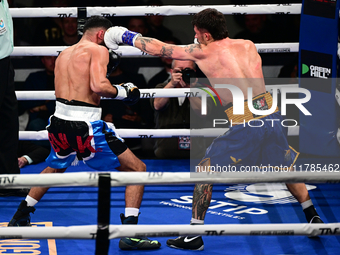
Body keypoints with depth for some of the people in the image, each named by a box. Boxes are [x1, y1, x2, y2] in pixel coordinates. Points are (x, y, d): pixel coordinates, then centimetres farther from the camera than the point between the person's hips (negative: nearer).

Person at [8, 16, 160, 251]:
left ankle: (20, 218, 41)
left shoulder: (63, 55, 19)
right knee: (137, 169, 2)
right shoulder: (98, 50, -4)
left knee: (55, 168, 37)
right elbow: (98, 86, -19)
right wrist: (123, 92, -4)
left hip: (59, 123, 7)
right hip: (86, 126, -7)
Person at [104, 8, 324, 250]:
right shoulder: (249, 46, 12)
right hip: (272, 114, 5)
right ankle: (313, 219, 34)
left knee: (204, 170, 9)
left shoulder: (204, 52, 1)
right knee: (285, 167, 28)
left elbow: (157, 48, 8)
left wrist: (127, 36, 21)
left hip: (246, 126, -5)